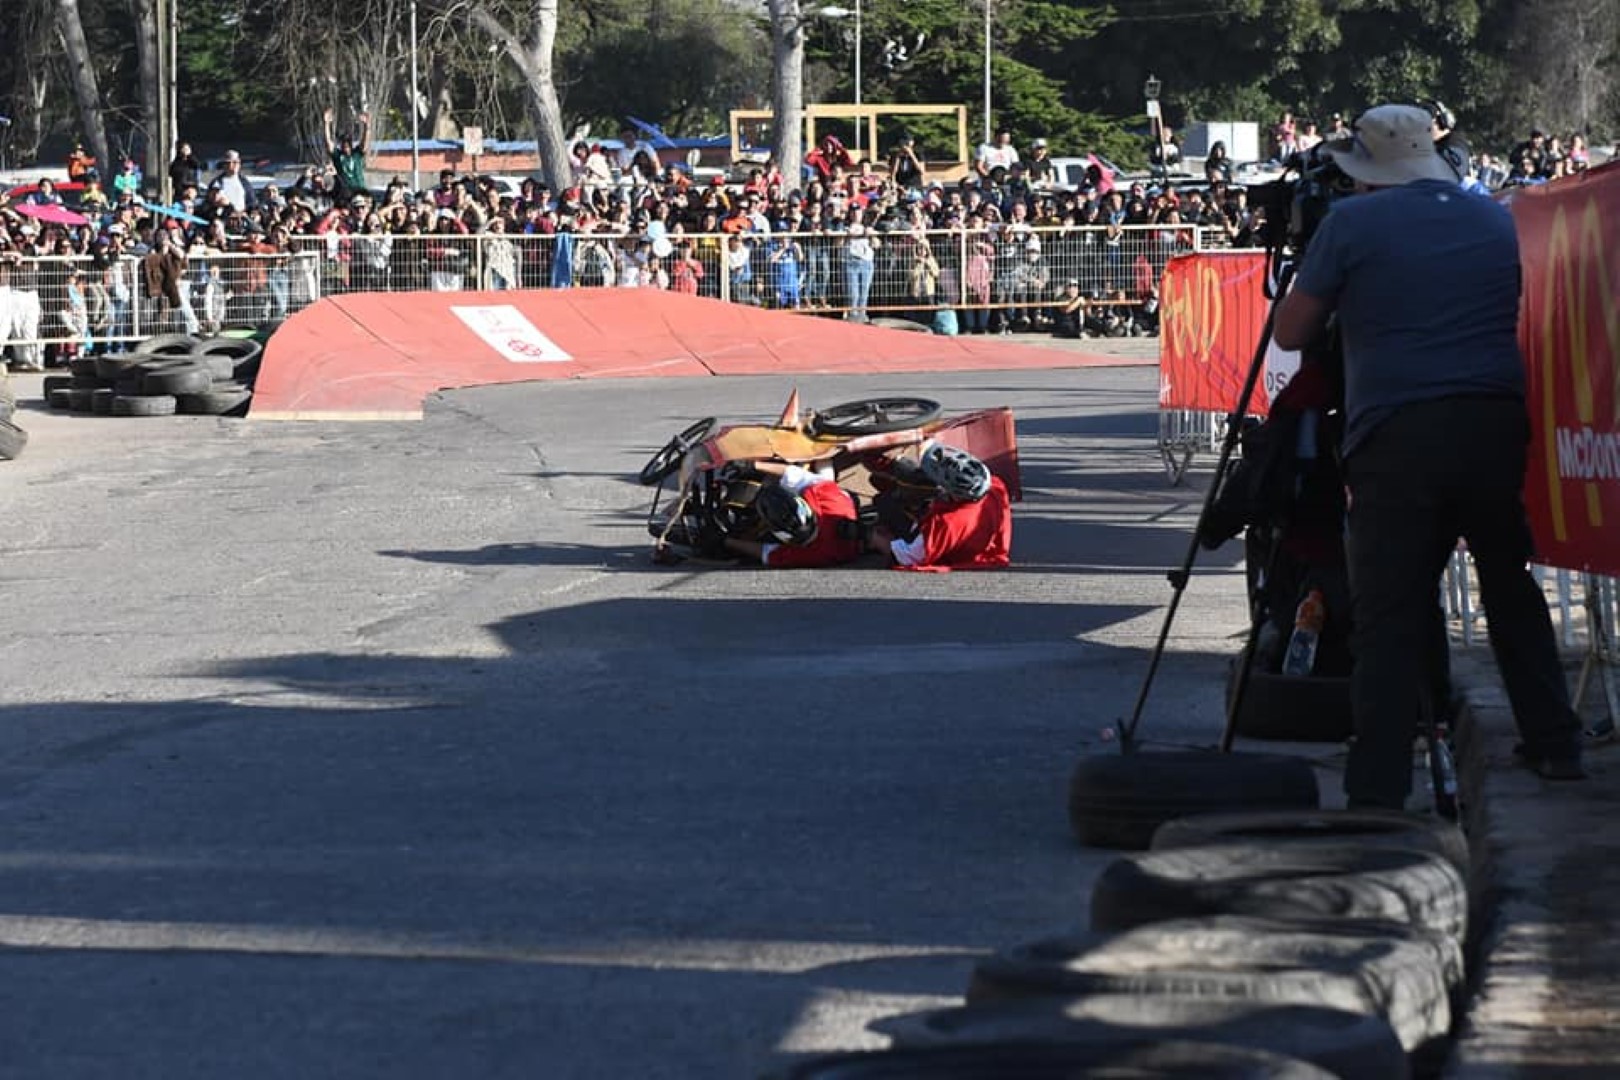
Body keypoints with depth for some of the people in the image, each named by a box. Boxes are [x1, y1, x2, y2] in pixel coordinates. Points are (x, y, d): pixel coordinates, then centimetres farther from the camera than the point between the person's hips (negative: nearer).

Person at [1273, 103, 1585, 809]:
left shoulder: (1353, 222, 0)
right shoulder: (1501, 221, 15)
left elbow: (1289, 333, 5)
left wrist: (1342, 306, 23)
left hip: (1397, 437, -4)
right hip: (1500, 426, 4)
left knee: (1387, 616, -3)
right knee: (1514, 586, 20)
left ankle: (1378, 790, -8)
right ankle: (1554, 745, 25)